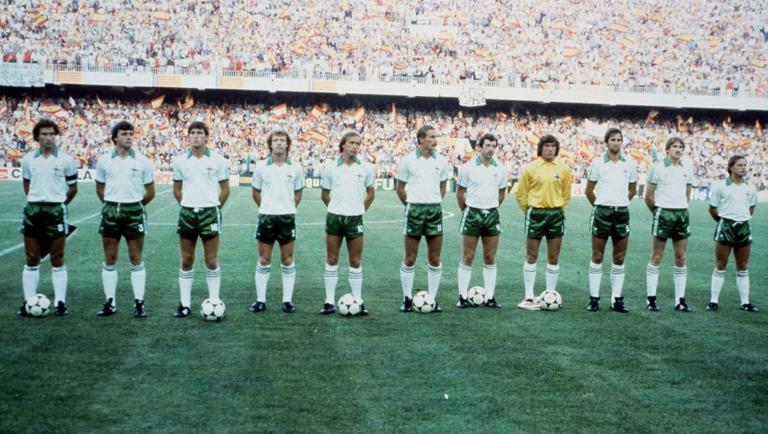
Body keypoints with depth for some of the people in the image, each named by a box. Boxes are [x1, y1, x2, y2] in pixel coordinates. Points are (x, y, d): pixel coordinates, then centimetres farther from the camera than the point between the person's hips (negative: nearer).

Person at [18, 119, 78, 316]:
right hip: (33, 211, 3)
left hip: (56, 211, -2)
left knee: (57, 259, 1)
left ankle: (60, 302, 7)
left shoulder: (65, 160, -3)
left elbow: (73, 188, 5)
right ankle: (28, 302, 12)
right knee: (31, 259, 6)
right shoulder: (28, 159, 5)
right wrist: (36, 200, 13)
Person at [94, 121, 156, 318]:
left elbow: (150, 192, 6)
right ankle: (110, 303, 13)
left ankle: (139, 303, 6)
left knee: (136, 259, 1)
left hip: (134, 212, -1)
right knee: (109, 259, 5)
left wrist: (135, 205, 11)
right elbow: (100, 190, 14)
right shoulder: (104, 160, 4)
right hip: (110, 211, 2)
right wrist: (112, 205, 12)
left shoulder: (142, 161, 0)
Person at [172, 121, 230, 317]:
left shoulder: (217, 159, -2)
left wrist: (214, 207, 4)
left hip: (209, 212, -2)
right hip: (187, 213, 2)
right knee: (186, 261, 6)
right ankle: (185, 304, 13)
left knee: (211, 261, 1)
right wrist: (187, 206, 9)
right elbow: (177, 189, 14)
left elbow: (225, 189, 4)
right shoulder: (180, 161, 4)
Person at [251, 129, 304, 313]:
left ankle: (287, 300, 11)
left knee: (287, 260, 4)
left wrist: (288, 208, 8)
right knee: (263, 260, 5)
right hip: (266, 217, 0)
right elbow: (255, 192, 11)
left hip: (287, 217, 0)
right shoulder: (261, 166, 0)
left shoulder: (295, 168, 1)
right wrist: (267, 208, 9)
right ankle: (261, 300, 11)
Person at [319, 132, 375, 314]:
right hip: (334, 218, 0)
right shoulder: (331, 167, -1)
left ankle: (358, 301, 9)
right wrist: (336, 208, 7)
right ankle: (329, 301, 8)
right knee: (331, 260, 3)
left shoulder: (365, 168, 0)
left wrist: (361, 209, 8)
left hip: (355, 219, 0)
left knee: (355, 262, 3)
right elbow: (324, 194, 8)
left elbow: (371, 192, 13)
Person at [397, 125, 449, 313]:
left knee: (435, 259, 4)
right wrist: (410, 205, 6)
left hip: (435, 211, 3)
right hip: (414, 210, -3)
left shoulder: (441, 161, 5)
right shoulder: (408, 160, -3)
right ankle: (407, 298, 11)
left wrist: (434, 203, 11)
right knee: (409, 259, 2)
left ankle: (433, 299, 12)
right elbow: (400, 188, 5)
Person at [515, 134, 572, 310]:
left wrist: (556, 207, 7)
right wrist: (529, 211, 4)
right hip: (536, 213, -2)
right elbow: (521, 194, 2)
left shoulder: (564, 169, 3)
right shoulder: (531, 168, -4)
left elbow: (566, 194, 11)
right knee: (531, 256, 2)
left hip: (556, 214, 2)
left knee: (554, 258, 6)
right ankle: (529, 298, 7)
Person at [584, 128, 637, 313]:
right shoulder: (597, 163, -2)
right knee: (597, 257, 1)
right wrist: (600, 205, 10)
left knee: (619, 259, 5)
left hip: (622, 213, 3)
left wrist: (620, 203, 14)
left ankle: (617, 299, 10)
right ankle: (594, 298, 6)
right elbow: (589, 191, 5)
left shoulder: (629, 164, 6)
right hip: (602, 213, -2)